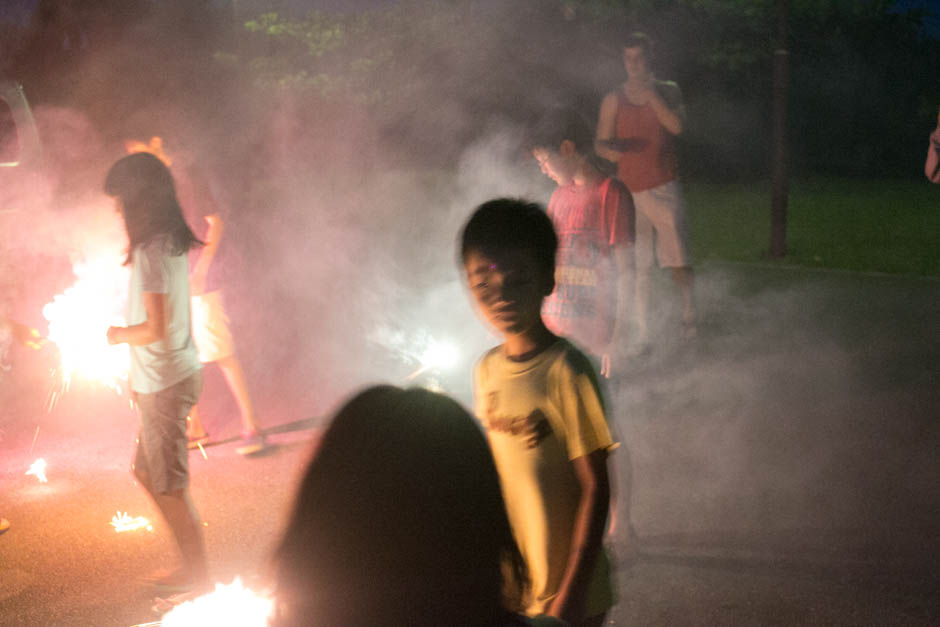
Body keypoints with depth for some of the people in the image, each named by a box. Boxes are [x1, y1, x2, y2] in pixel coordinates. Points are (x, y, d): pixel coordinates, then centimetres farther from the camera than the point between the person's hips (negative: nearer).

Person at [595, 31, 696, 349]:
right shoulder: (613, 100, 7)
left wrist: (649, 92, -12)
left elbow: (676, 125, -11)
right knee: (638, 265, 0)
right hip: (630, 190, 1)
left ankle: (689, 317, 20)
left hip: (664, 188, -1)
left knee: (678, 258, -1)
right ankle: (642, 333, 5)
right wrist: (610, 150, -16)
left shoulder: (667, 91, 6)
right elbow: (600, 142, 7)